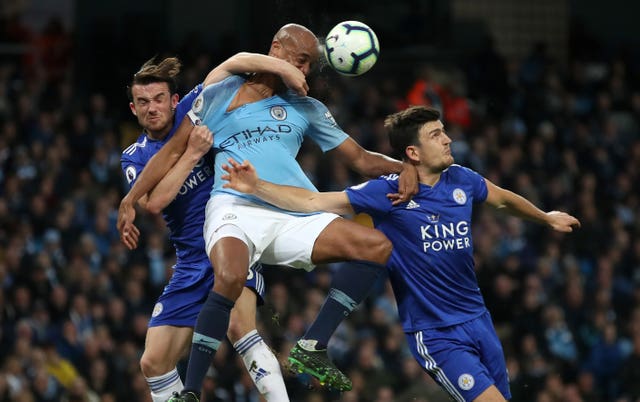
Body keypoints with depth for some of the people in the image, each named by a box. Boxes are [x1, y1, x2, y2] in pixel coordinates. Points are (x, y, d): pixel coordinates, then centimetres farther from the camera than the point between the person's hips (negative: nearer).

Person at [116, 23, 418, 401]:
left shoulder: (307, 109, 21)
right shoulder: (220, 94, 11)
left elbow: (361, 158, 19)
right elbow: (174, 152, 14)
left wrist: (404, 167, -1)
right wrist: (130, 200, 6)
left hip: (294, 217, 5)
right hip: (237, 209, -5)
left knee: (377, 245, -15)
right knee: (231, 279, -38)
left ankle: (312, 348, -10)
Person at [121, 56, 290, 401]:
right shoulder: (134, 158, 6)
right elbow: (154, 202, -14)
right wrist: (193, 152, -20)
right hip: (192, 262, 5)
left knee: (239, 325, -32)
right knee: (153, 362, 0)